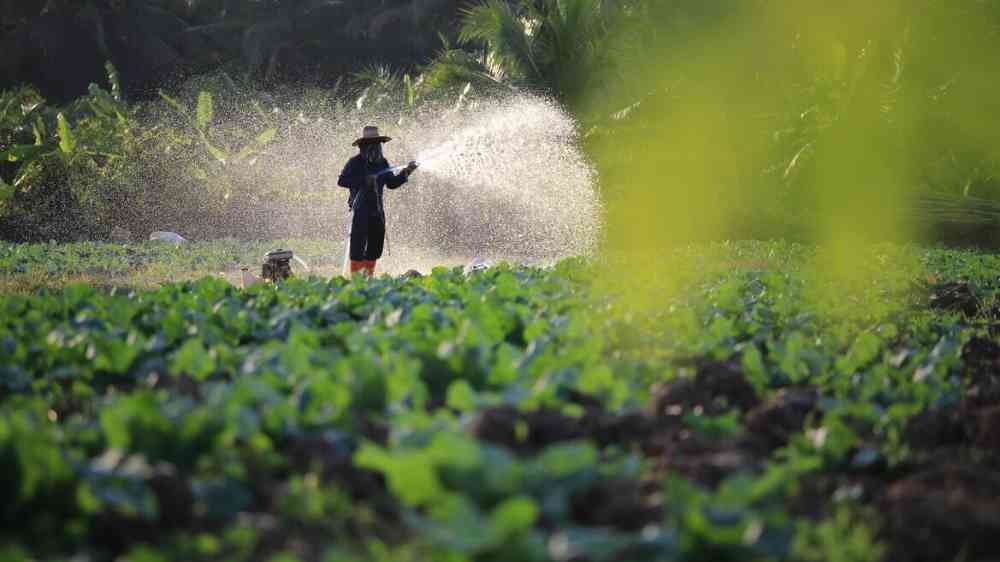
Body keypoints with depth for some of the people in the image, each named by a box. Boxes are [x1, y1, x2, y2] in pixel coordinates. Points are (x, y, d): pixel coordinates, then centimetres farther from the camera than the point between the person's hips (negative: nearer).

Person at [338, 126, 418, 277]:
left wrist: (406, 172, 2)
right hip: (360, 208, -6)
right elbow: (342, 181, -15)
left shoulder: (382, 162, 11)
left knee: (377, 242, 8)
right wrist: (364, 180, -22)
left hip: (377, 209, 6)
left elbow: (391, 183, 15)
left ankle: (368, 274, 19)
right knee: (358, 242, -9)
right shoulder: (355, 162, -7)